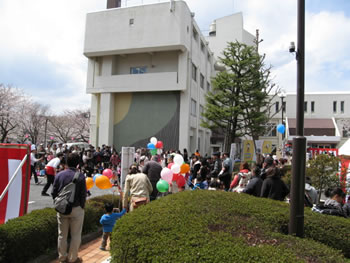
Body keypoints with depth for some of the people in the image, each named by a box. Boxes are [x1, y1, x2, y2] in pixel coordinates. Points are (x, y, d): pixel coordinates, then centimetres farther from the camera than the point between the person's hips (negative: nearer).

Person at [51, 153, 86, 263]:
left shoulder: (59, 175, -5)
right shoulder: (81, 176, -14)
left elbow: (54, 193, 0)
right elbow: (83, 195, -12)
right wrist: (82, 207, 3)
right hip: (76, 209, -3)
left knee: (62, 234, 18)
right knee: (75, 235, 11)